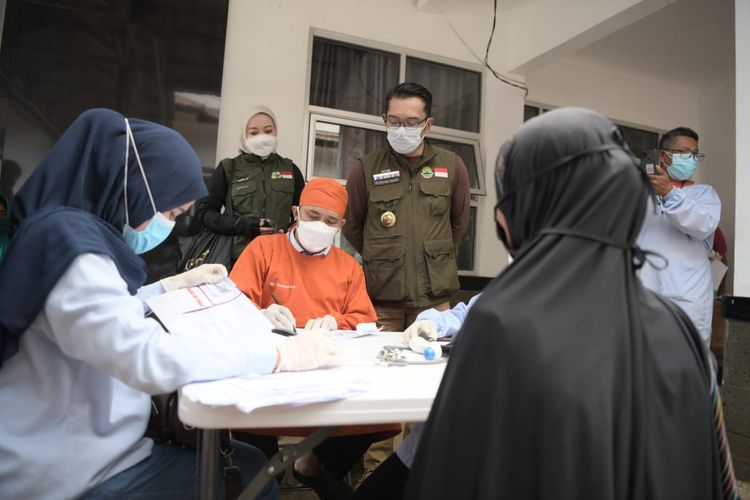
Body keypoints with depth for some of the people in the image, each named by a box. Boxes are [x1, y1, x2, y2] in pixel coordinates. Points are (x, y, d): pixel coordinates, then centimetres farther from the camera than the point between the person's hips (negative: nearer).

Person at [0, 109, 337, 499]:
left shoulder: (76, 232, 7)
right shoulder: (69, 244, -25)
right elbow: (152, 359, -37)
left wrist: (173, 285, 16)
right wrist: (282, 354, -30)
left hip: (88, 444, 9)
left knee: (249, 458, 11)